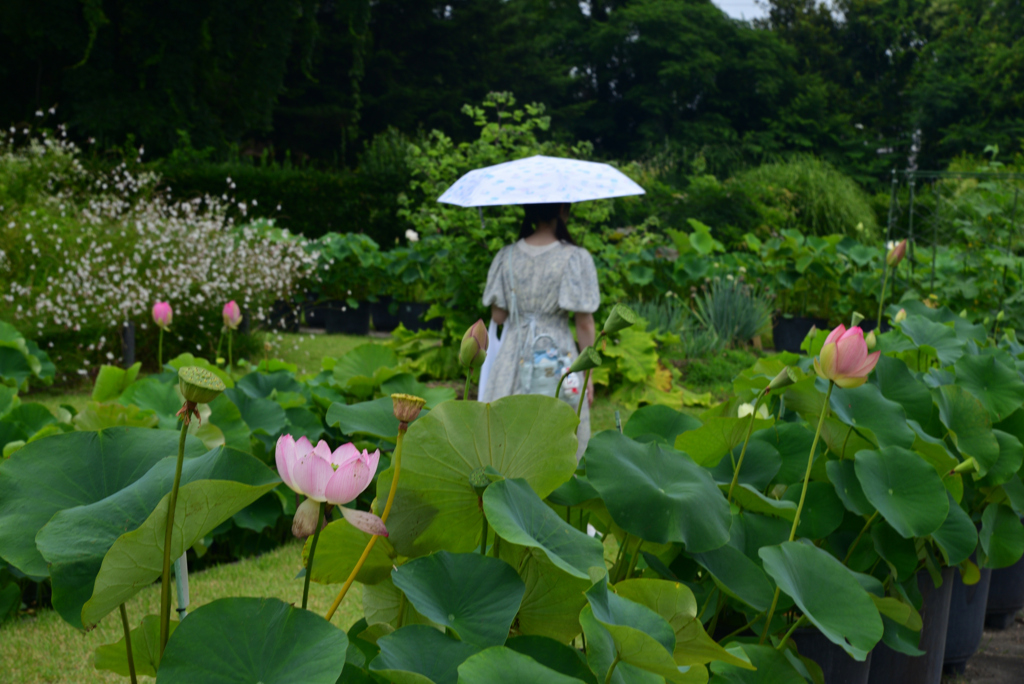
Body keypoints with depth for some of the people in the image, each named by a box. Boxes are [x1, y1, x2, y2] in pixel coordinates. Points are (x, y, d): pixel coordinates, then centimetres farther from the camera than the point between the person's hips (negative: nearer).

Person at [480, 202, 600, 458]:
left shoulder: (507, 257, 2)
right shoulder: (575, 259, -8)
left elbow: (498, 317, 4)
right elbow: (584, 323, -7)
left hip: (513, 359, 3)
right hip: (557, 360, -3)